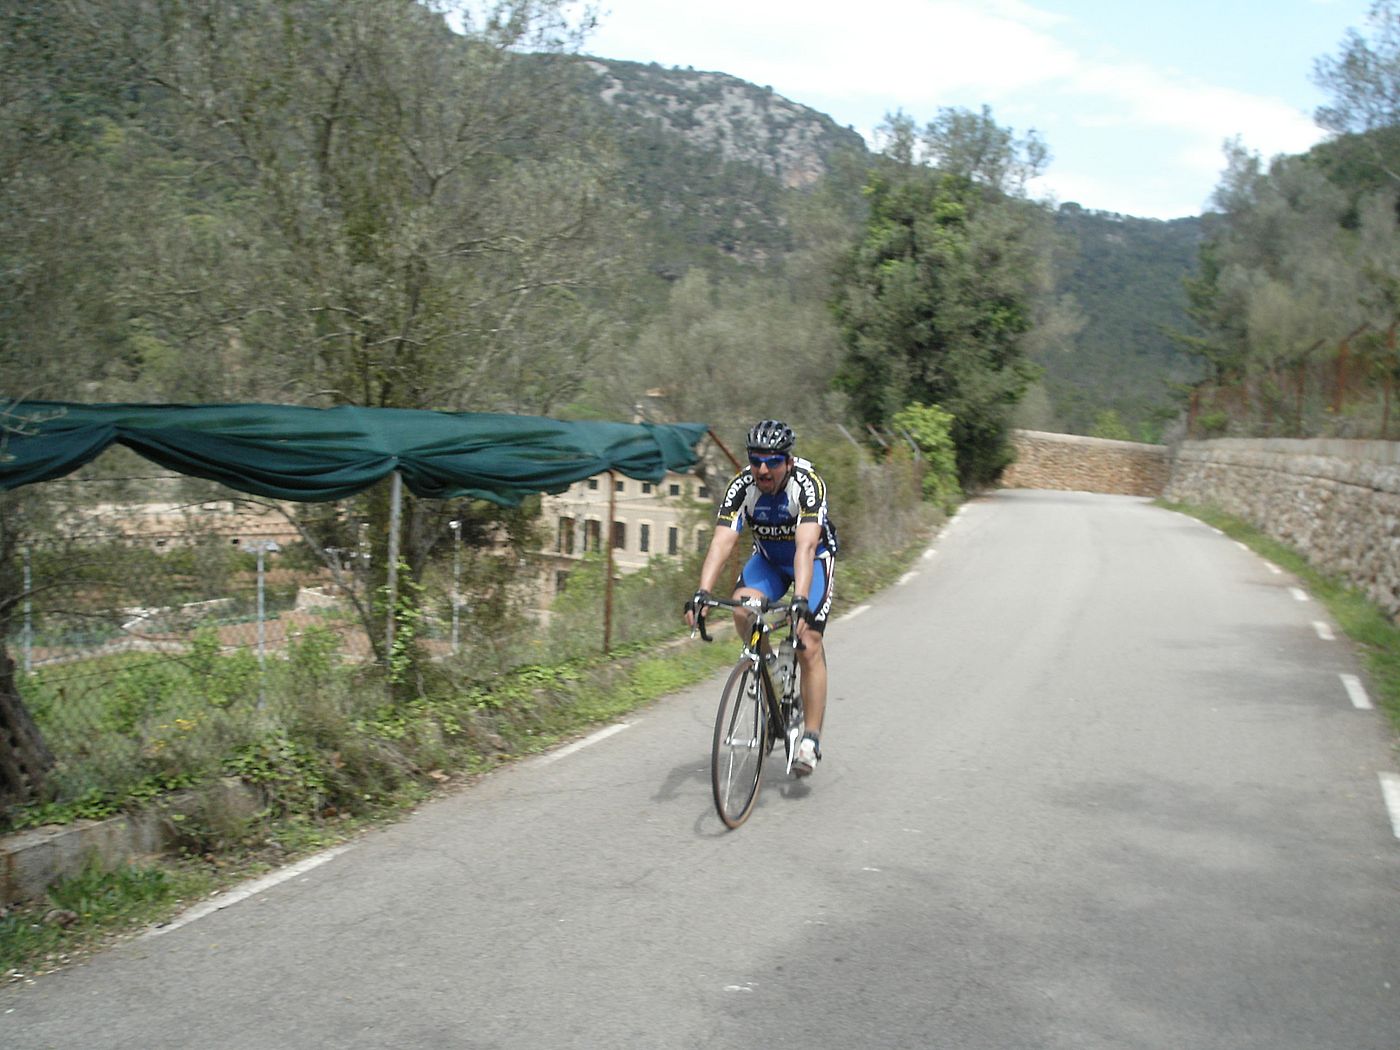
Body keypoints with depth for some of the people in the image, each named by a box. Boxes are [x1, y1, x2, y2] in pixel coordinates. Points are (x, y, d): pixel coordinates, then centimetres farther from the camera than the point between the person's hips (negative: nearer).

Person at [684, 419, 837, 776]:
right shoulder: (742, 486, -24)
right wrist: (701, 593, -48)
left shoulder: (808, 484, -32)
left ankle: (812, 738, -3)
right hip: (768, 559, 3)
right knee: (743, 609, -27)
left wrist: (800, 600, -58)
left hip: (814, 558, -3)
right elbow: (722, 543, -33)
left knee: (809, 646, -14)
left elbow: (805, 546, -44)